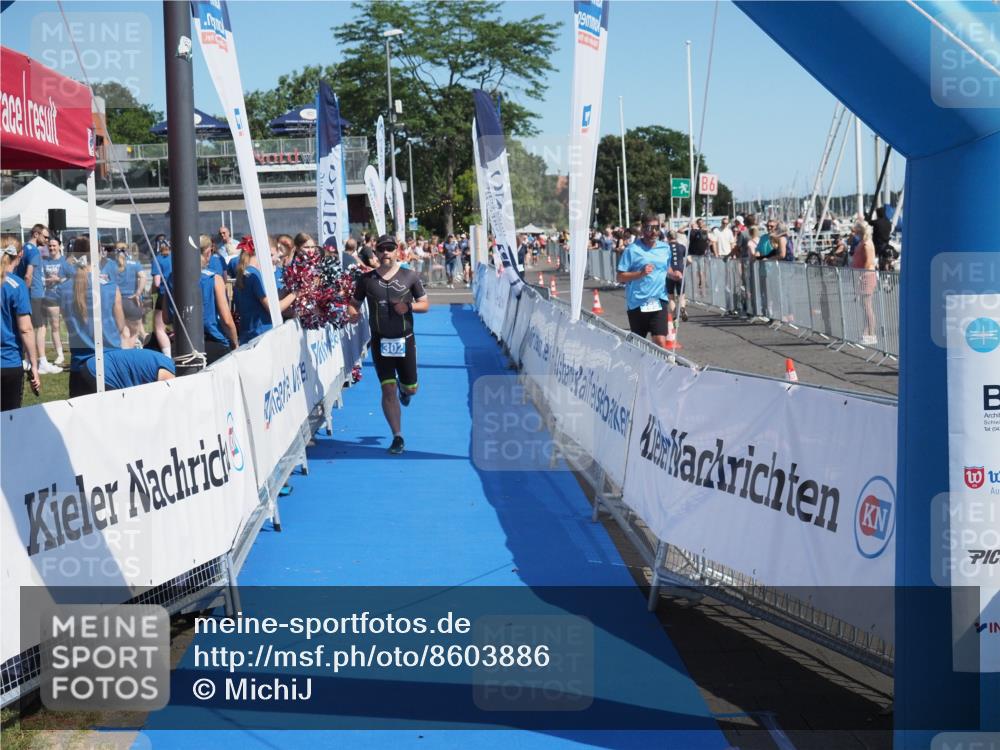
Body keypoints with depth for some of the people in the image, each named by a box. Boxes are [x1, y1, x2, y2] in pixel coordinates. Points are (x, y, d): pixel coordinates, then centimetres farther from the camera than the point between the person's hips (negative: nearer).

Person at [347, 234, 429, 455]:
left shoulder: (410, 276, -1)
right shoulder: (367, 279, 0)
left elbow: (425, 304, 3)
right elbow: (355, 303, 9)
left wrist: (409, 306, -17)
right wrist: (352, 312, -15)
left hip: (404, 340, 0)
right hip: (380, 342, 0)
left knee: (411, 388, 9)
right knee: (388, 389, -4)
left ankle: (404, 388, 49)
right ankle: (397, 437, 5)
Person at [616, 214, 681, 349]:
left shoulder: (665, 248, 8)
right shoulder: (632, 250, -5)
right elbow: (620, 277, -6)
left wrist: (674, 275, 4)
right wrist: (640, 273, -19)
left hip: (659, 301, 2)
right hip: (637, 303, -2)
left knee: (661, 343, -11)